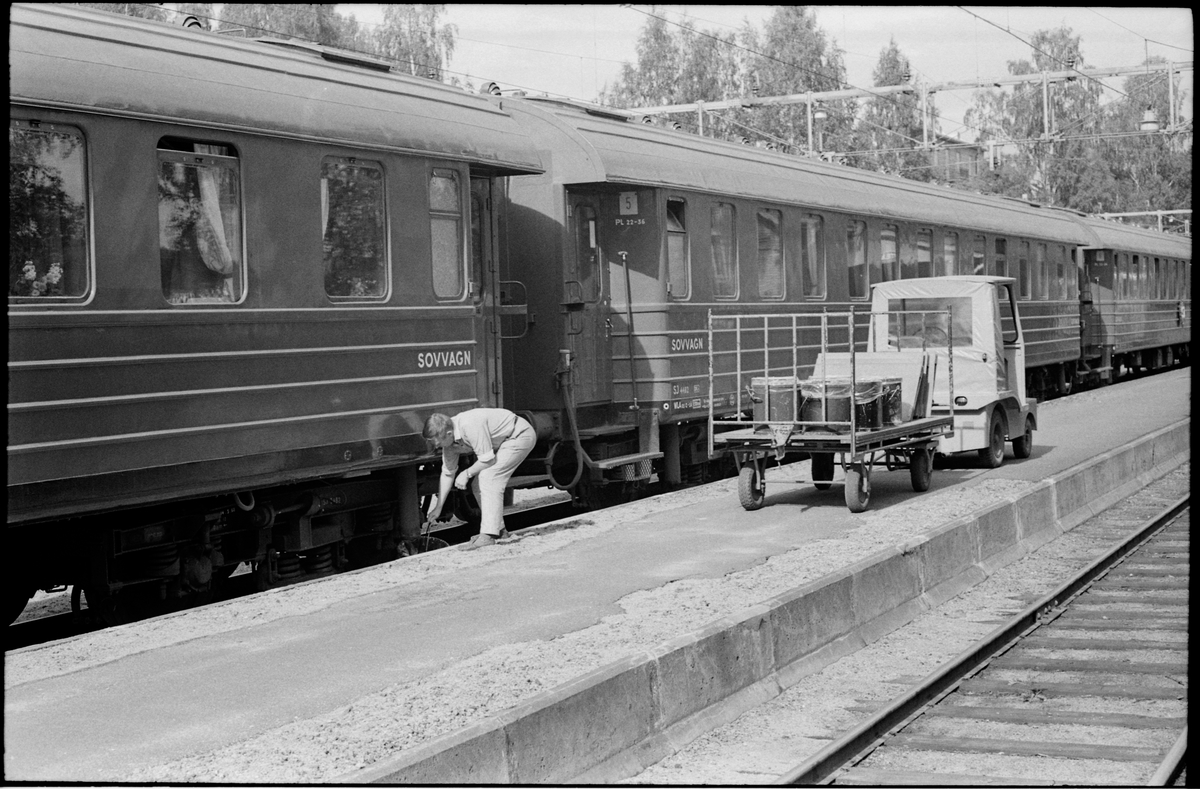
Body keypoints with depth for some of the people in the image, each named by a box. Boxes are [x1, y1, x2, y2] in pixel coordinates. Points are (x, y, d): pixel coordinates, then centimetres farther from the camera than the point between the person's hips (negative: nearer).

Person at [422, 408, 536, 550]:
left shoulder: (470, 426, -35)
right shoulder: (448, 437, -7)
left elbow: (488, 460, -28)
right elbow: (448, 473, 3)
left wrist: (467, 473, -14)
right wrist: (438, 507, 5)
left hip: (520, 436, -9)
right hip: (503, 441, 9)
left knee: (488, 478, -19)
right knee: (477, 484, 8)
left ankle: (487, 536, -20)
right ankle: (499, 529, 19)